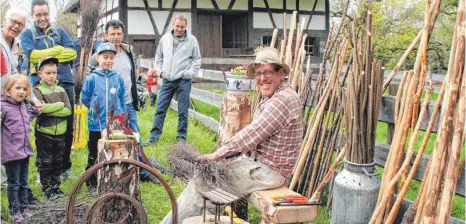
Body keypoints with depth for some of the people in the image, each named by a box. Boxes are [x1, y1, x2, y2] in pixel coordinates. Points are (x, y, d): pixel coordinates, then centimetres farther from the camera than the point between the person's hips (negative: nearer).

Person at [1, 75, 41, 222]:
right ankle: (14, 211, 17)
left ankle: (24, 207, 30)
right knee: (14, 184, 4)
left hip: (25, 151, 8)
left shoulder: (23, 106, 9)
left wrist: (36, 111, 20)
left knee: (23, 183, 18)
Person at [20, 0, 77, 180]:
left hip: (65, 84, 3)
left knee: (67, 128, 6)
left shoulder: (60, 32, 16)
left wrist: (44, 55, -8)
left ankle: (65, 167, 18)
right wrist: (59, 50, -6)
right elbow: (31, 55, -11)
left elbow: (72, 54, 0)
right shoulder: (27, 34, 9)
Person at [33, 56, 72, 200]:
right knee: (46, 162, 5)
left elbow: (68, 110, -6)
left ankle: (55, 186, 25)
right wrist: (59, 105, -13)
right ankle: (46, 189, 16)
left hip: (60, 132, 4)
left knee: (58, 161, 13)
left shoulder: (60, 90, 5)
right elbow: (41, 108, -24)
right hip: (44, 133, -4)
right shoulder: (38, 90, -7)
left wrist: (50, 111, -16)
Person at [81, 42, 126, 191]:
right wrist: (96, 109, 4)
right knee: (94, 155, 9)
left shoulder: (118, 78, 2)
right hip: (96, 124, -2)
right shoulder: (91, 78, -5)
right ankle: (92, 183, 21)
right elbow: (85, 99, 5)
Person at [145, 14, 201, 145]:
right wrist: (160, 71, 5)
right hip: (167, 80, 3)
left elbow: (197, 60, 3)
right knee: (160, 109, 4)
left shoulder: (192, 40, 0)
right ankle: (154, 137, 10)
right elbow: (158, 57, 17)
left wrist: (188, 74, -7)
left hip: (183, 81, -3)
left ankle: (182, 137, 14)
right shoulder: (165, 38, 8)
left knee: (183, 111, 3)